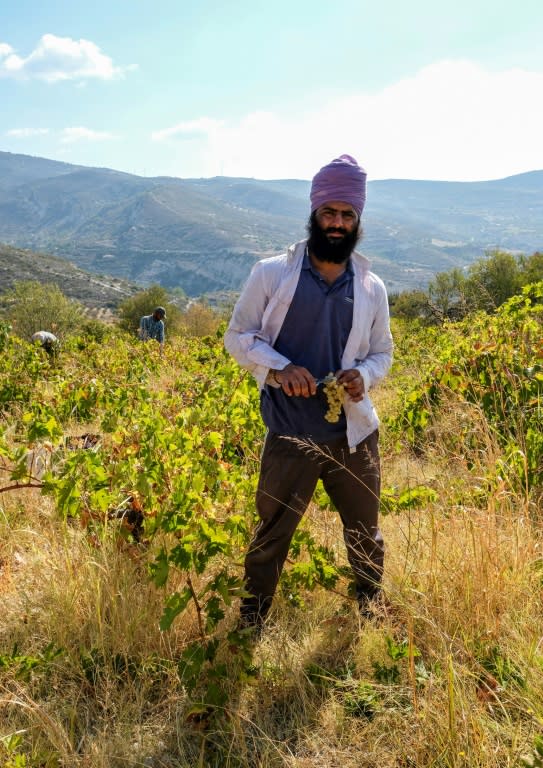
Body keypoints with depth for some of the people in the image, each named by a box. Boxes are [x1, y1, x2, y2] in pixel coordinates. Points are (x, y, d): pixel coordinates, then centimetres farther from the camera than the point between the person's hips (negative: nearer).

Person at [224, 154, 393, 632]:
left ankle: (372, 623, 42)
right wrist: (280, 368, -18)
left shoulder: (372, 288, 5)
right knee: (270, 539, 9)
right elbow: (238, 336, 0)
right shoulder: (272, 273, -3)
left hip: (355, 435, 3)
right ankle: (249, 630, 29)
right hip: (290, 436, -3)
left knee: (366, 538, 18)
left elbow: (382, 352, 14)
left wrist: (364, 375, -10)